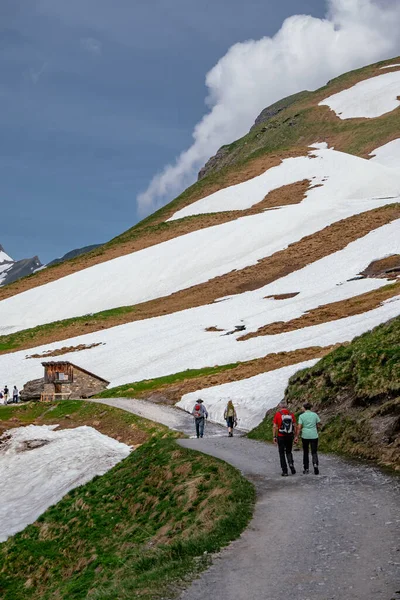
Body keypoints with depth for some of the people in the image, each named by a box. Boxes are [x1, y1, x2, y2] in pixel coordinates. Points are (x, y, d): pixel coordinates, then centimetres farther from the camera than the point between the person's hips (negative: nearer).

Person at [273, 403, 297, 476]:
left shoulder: (277, 414, -6)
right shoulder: (291, 414, 2)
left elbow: (274, 426, -8)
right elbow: (295, 426, 2)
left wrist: (274, 437, -2)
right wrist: (295, 436, 7)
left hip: (281, 437, -3)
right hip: (290, 436, 3)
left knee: (282, 454, 8)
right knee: (289, 452, 19)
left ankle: (285, 471, 6)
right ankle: (291, 465, -3)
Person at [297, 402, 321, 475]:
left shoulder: (301, 416, -4)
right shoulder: (315, 415, 0)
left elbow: (299, 427, -9)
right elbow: (318, 425, 4)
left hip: (305, 436, 0)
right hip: (314, 436, 0)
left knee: (305, 452, 15)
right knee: (314, 452, 5)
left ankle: (306, 469, 16)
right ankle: (315, 465, -20)